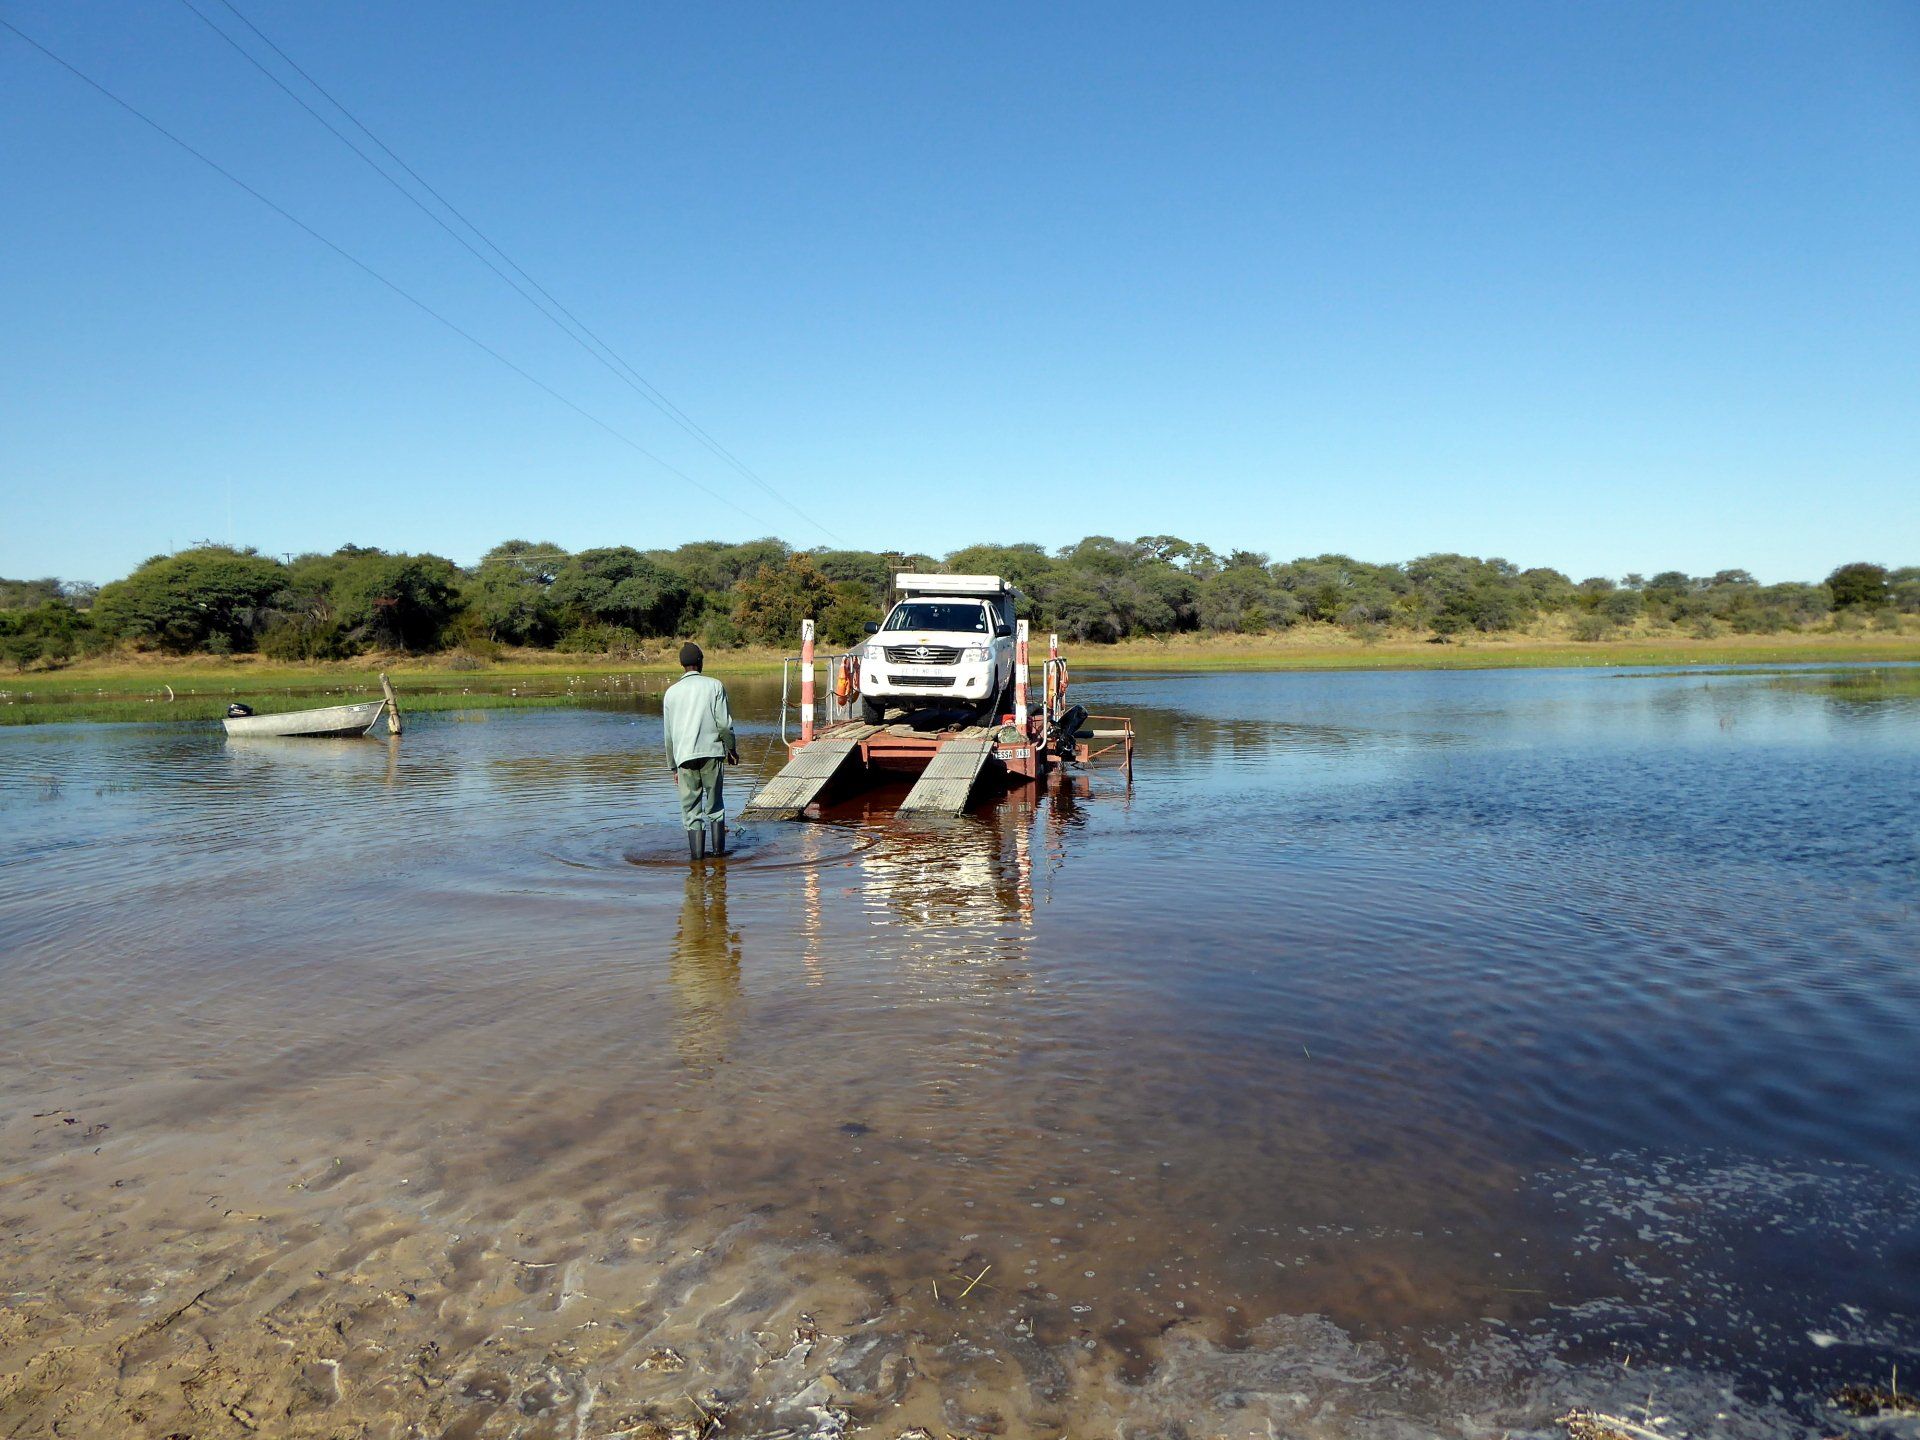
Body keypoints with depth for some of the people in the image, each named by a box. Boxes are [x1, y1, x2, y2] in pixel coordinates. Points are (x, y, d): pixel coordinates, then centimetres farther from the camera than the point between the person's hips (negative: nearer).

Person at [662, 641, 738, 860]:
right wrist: (732, 749, 10)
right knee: (715, 803, 10)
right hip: (711, 752, -1)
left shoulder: (671, 692, 9)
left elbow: (669, 734, 12)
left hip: (684, 756, 1)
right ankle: (718, 848, 12)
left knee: (690, 806, 4)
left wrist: (673, 765, 18)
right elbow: (724, 723, -4)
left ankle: (697, 851, 1)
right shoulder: (714, 686, 0)